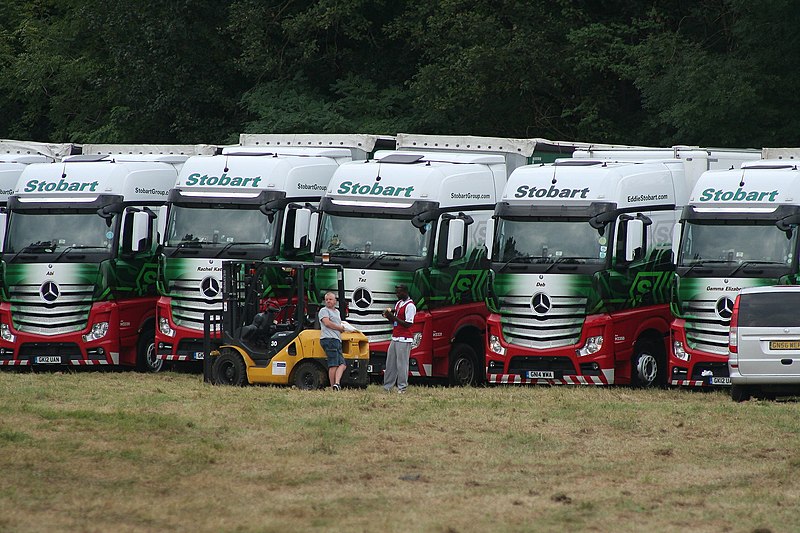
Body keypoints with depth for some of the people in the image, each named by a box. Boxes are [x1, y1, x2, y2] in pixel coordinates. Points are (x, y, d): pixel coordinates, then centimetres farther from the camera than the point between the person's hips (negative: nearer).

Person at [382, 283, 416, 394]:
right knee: (390, 362, 8)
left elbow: (408, 324, -17)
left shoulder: (410, 306, -11)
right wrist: (389, 316, 3)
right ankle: (387, 387, 12)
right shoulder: (398, 303, 17)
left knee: (402, 363, -8)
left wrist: (393, 317, -18)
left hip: (404, 339, -9)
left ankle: (402, 388, -6)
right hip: (395, 338, 9)